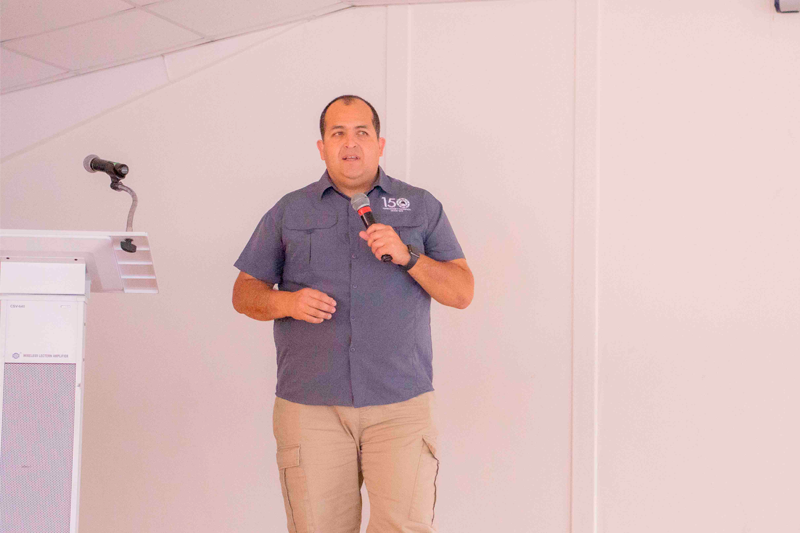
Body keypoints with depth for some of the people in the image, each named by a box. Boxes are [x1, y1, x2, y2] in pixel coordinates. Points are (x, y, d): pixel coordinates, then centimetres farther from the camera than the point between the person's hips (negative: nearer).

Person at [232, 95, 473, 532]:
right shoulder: (289, 212, 14)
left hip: (401, 403, 0)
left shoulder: (421, 207, 12)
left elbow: (461, 292, 7)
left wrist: (408, 256, -10)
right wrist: (286, 303, -8)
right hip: (310, 407, 1)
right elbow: (244, 293, 14)